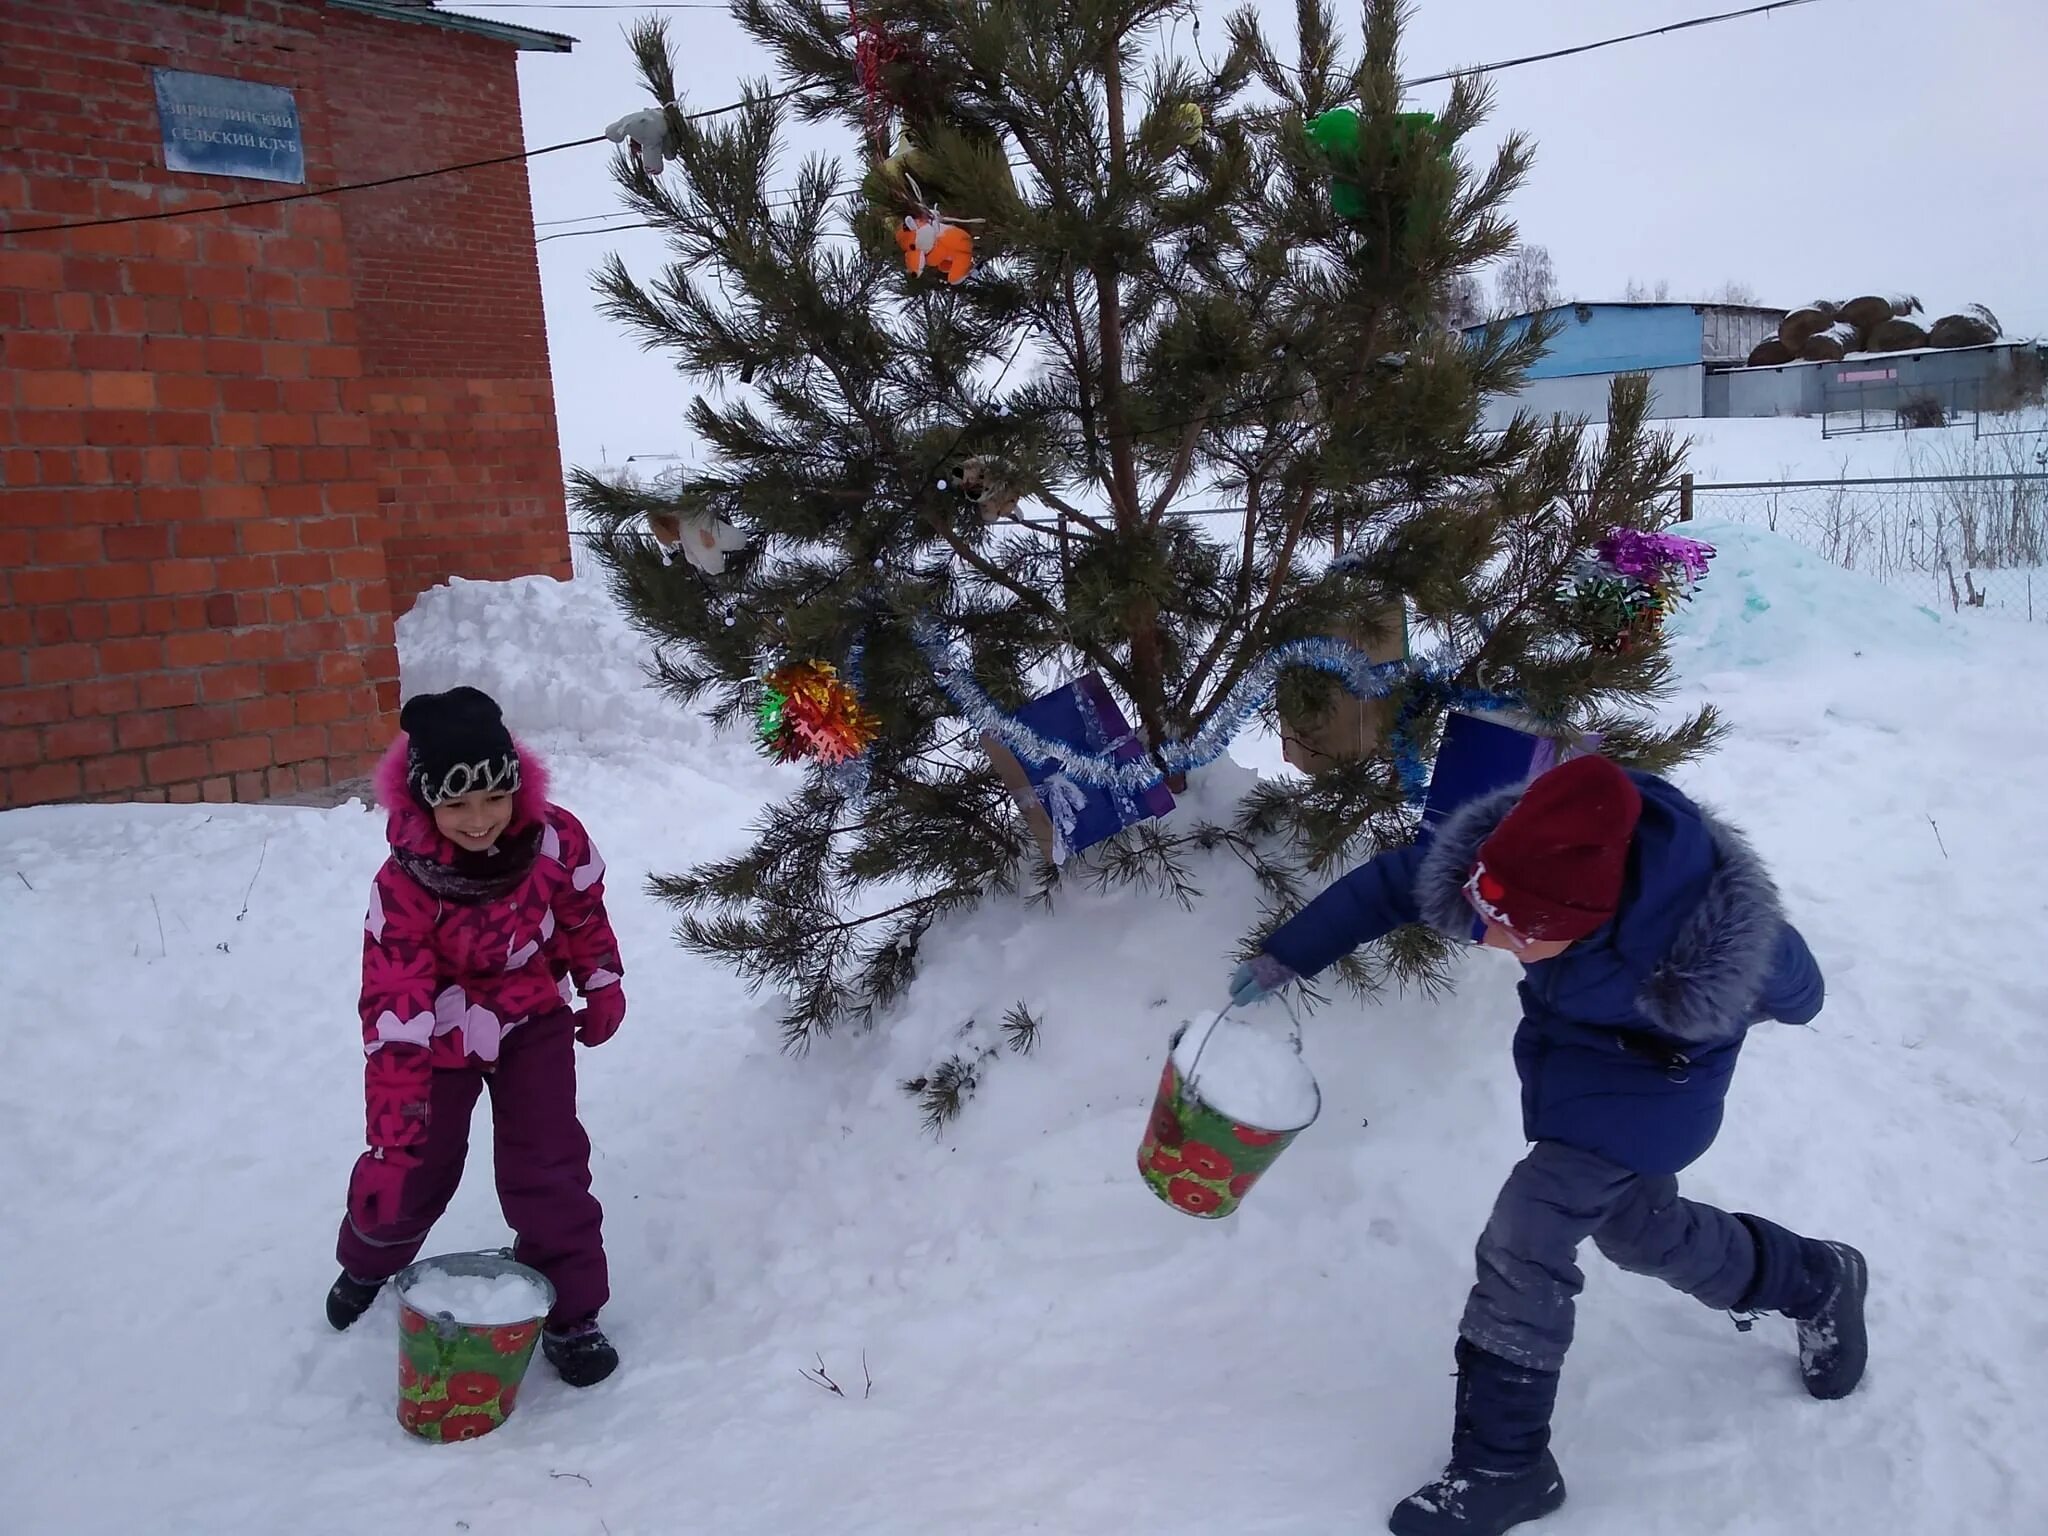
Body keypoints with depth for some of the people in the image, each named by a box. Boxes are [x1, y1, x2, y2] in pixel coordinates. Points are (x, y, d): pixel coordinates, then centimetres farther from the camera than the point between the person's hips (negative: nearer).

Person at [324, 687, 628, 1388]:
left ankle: (571, 1312, 11)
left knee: (547, 1166, -5)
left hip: (533, 1022, 1)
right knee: (415, 1164, 13)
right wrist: (390, 1139, -32)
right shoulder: (404, 886, -31)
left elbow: (584, 915, -2)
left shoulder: (557, 839, -26)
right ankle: (366, 1265, 45)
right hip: (440, 1033, -1)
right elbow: (394, 1020, -31)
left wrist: (602, 985, 10)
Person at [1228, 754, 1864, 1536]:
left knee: (1522, 1244, -15)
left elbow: (1793, 989, -18)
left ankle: (1502, 1464, 4)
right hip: (1570, 1054, 6)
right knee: (1641, 1230, 24)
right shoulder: (1510, 849, -33)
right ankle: (1817, 1280, 51)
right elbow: (1391, 881, -15)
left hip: (1650, 1082, -6)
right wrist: (1285, 957, -15)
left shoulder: (1709, 940, -42)